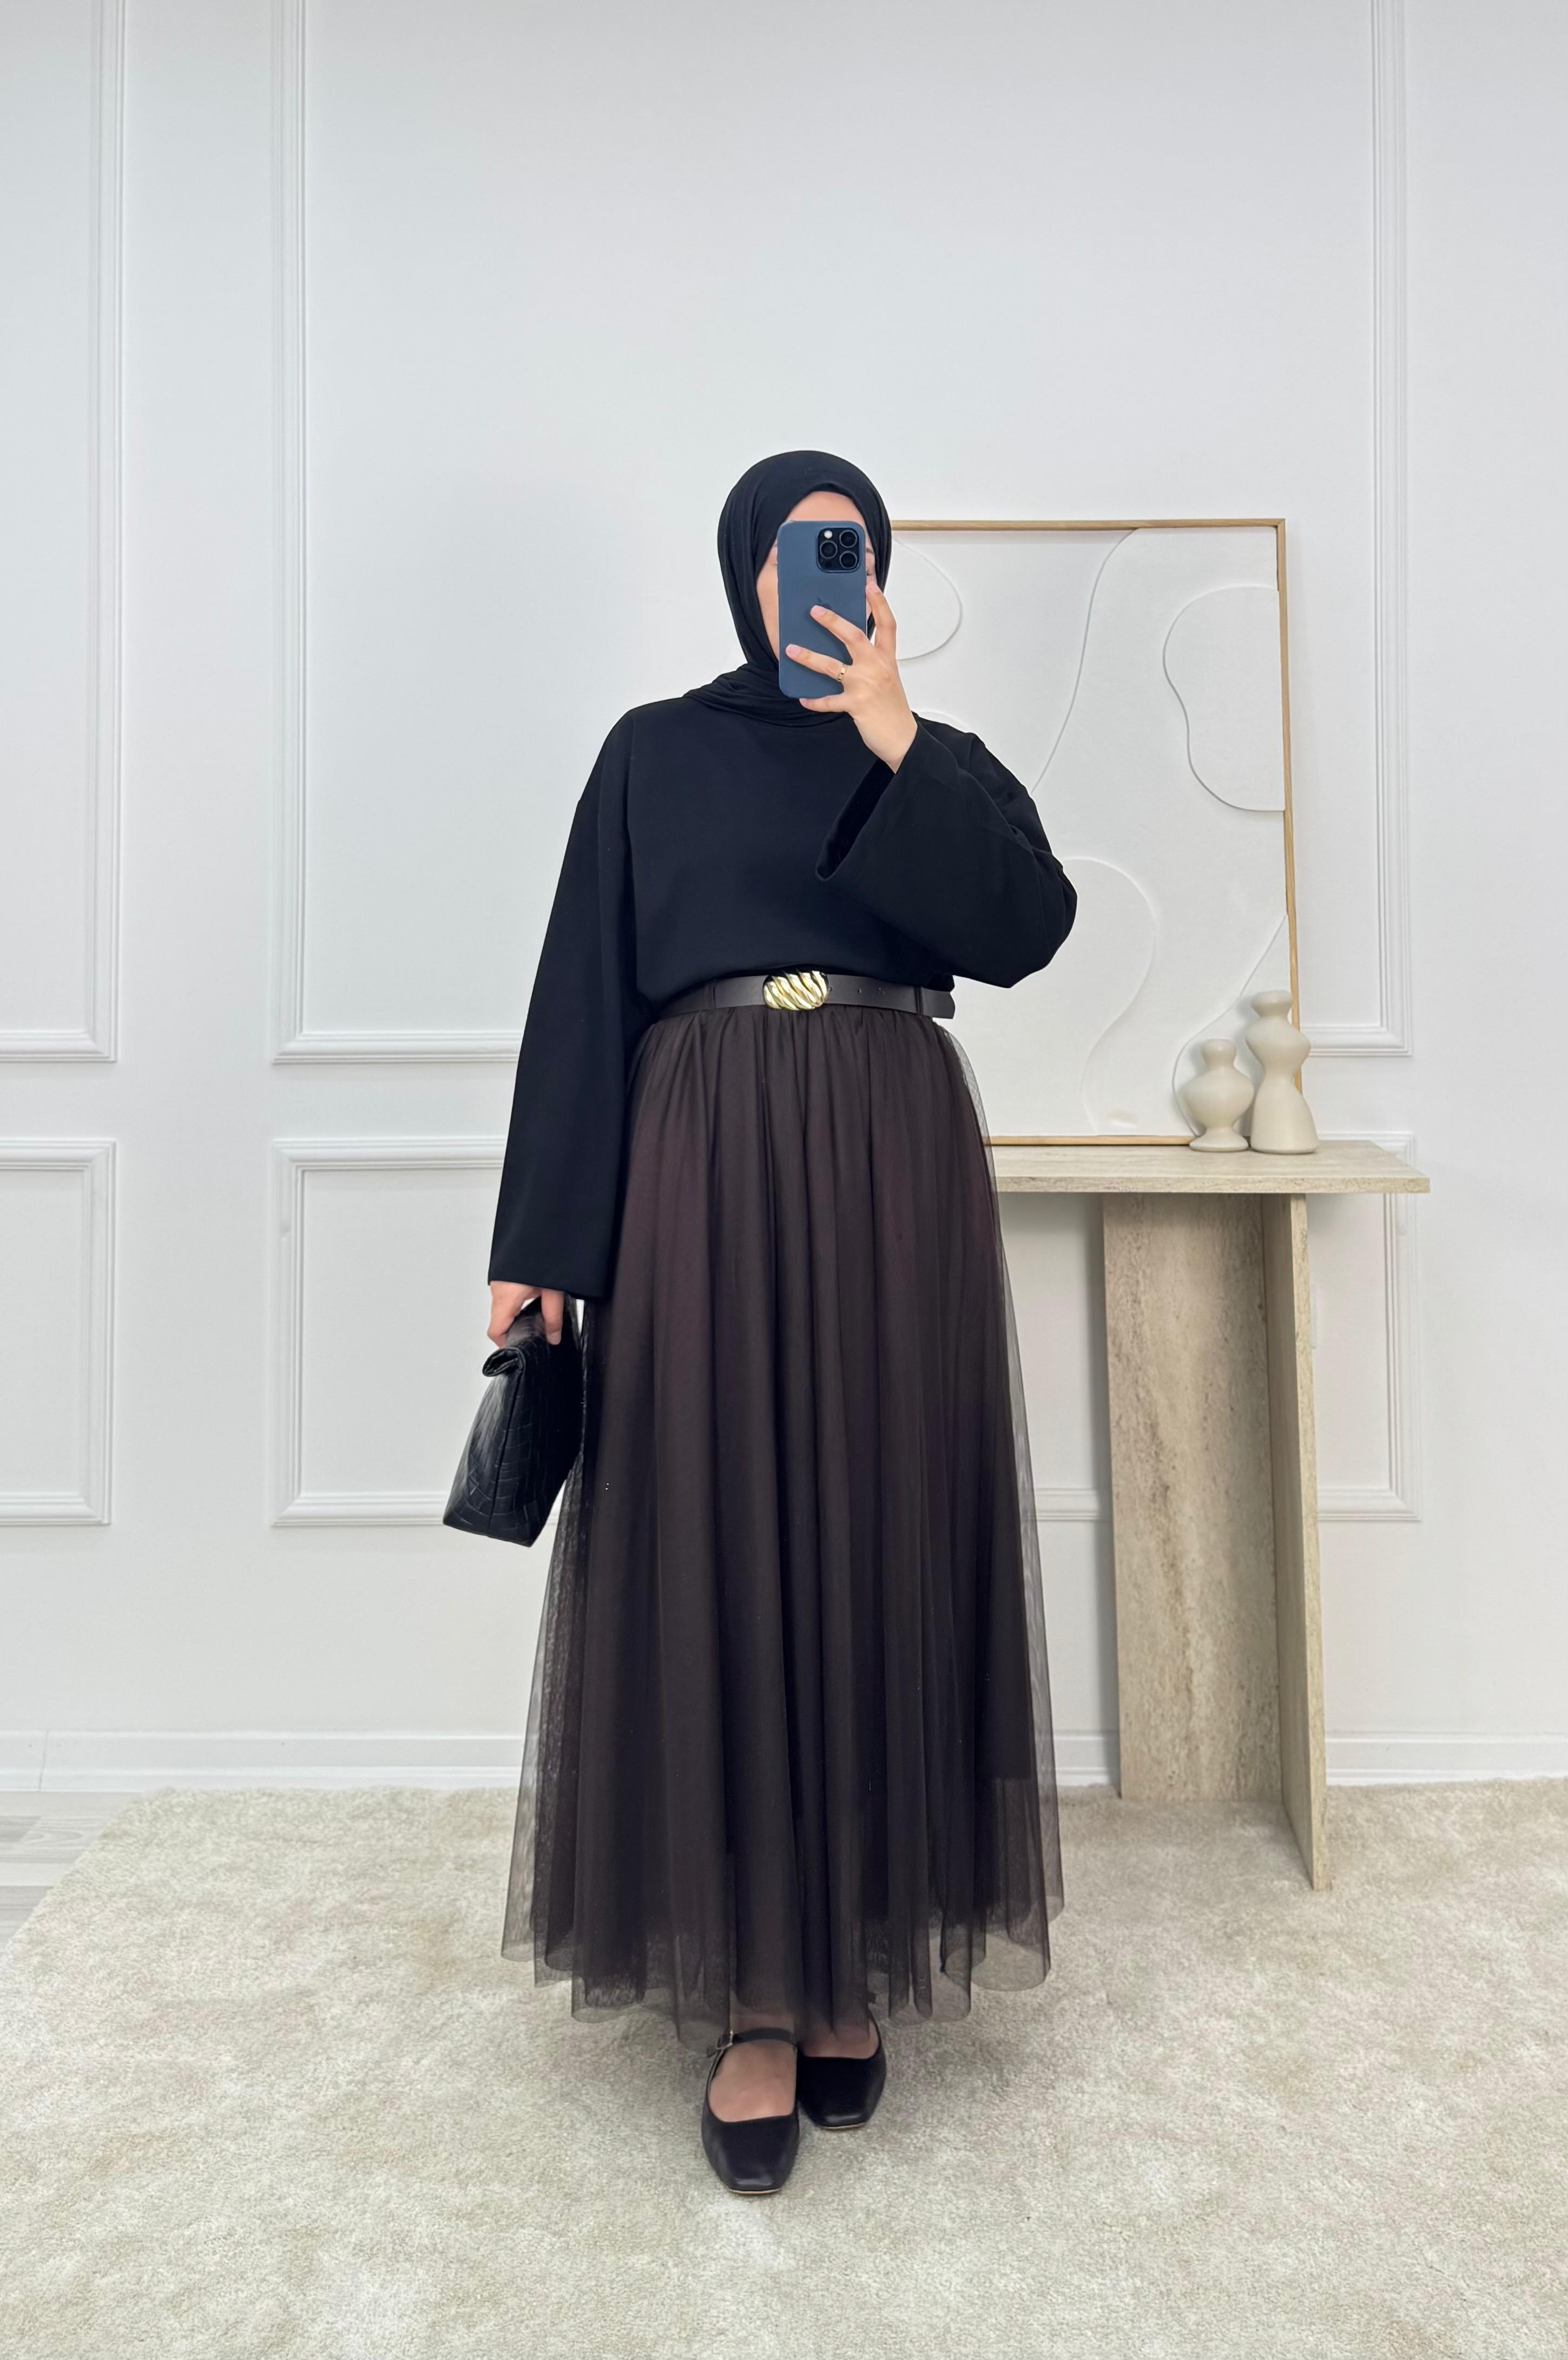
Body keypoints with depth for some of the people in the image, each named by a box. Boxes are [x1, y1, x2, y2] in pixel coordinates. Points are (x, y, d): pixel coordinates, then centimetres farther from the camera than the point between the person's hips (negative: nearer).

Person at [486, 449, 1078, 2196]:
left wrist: (892, 739, -9)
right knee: (719, 1556, -3)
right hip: (706, 1164, -1)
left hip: (894, 1168, 2)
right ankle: (752, 1991, 11)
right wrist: (540, 1240, -3)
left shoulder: (946, 760, 15)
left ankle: (856, 1962, 20)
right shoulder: (654, 755, 12)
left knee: (880, 1546, 3)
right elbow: (583, 994, 4)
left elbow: (1026, 928, -4)